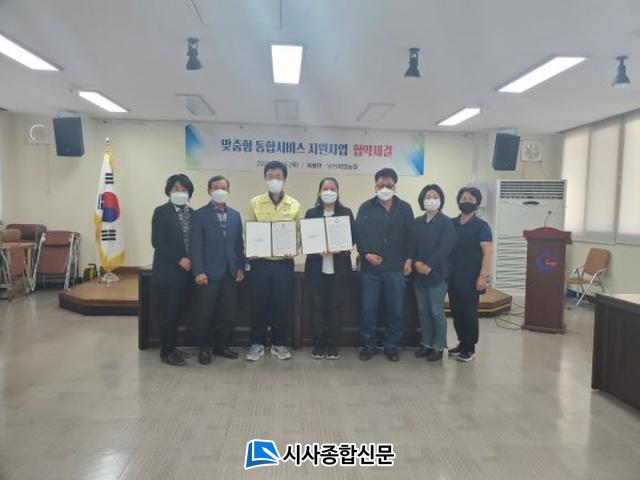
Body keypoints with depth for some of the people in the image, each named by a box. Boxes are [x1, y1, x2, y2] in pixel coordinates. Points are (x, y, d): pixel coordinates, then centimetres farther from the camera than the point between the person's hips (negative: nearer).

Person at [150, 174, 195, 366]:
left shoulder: (192, 213, 11)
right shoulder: (161, 212, -3)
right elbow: (157, 242, -11)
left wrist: (193, 262, -2)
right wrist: (179, 260, -15)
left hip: (186, 271, 5)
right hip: (167, 271, -5)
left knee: (177, 312, 11)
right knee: (167, 313, -1)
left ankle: (171, 347, 23)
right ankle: (166, 352, 11)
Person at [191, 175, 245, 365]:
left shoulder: (235, 215, 12)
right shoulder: (200, 215, -2)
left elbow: (239, 243, 12)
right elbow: (196, 245, -7)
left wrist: (240, 267, 4)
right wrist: (199, 271, -13)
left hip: (230, 272, 4)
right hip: (209, 273, -4)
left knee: (229, 312, 7)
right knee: (206, 313, 3)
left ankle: (221, 345, 24)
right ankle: (205, 347, 21)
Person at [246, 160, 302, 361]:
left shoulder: (294, 205, 5)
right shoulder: (255, 203, 3)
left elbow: (298, 233, 7)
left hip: (284, 262, 1)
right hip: (260, 262, 0)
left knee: (283, 304, 6)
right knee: (259, 304, 5)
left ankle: (279, 343, 21)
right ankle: (257, 343, 20)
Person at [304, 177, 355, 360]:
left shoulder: (346, 213, 7)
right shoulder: (311, 213, 7)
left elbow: (352, 237, 3)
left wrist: (339, 249, -16)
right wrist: (318, 250, -15)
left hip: (339, 267, 0)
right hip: (317, 266, 0)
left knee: (335, 306, 5)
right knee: (318, 306, 3)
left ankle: (332, 345, 17)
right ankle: (318, 344, 15)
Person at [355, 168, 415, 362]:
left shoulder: (404, 208, 7)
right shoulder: (366, 208, 5)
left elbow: (410, 236, 6)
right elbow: (358, 234, 0)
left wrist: (409, 259, 0)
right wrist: (366, 254, -13)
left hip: (396, 268, 1)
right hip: (370, 268, 0)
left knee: (395, 310, 7)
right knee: (368, 309, 4)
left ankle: (391, 345, 22)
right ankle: (369, 344, 19)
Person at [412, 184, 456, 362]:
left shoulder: (446, 222, -4)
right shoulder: (417, 222, 11)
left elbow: (445, 248, -12)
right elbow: (411, 244, 7)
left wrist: (429, 266, -17)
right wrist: (416, 262, -10)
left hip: (437, 273, -5)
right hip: (419, 273, 5)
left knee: (436, 311, -1)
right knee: (422, 310, 10)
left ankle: (438, 346, 13)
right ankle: (426, 343, 23)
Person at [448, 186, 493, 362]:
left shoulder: (481, 226, -4)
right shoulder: (451, 224, 8)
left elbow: (487, 253, -9)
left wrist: (482, 277, -16)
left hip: (471, 278, -5)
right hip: (453, 277, 5)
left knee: (469, 313, 2)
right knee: (456, 312, 10)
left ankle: (470, 348, 14)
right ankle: (462, 343, 25)